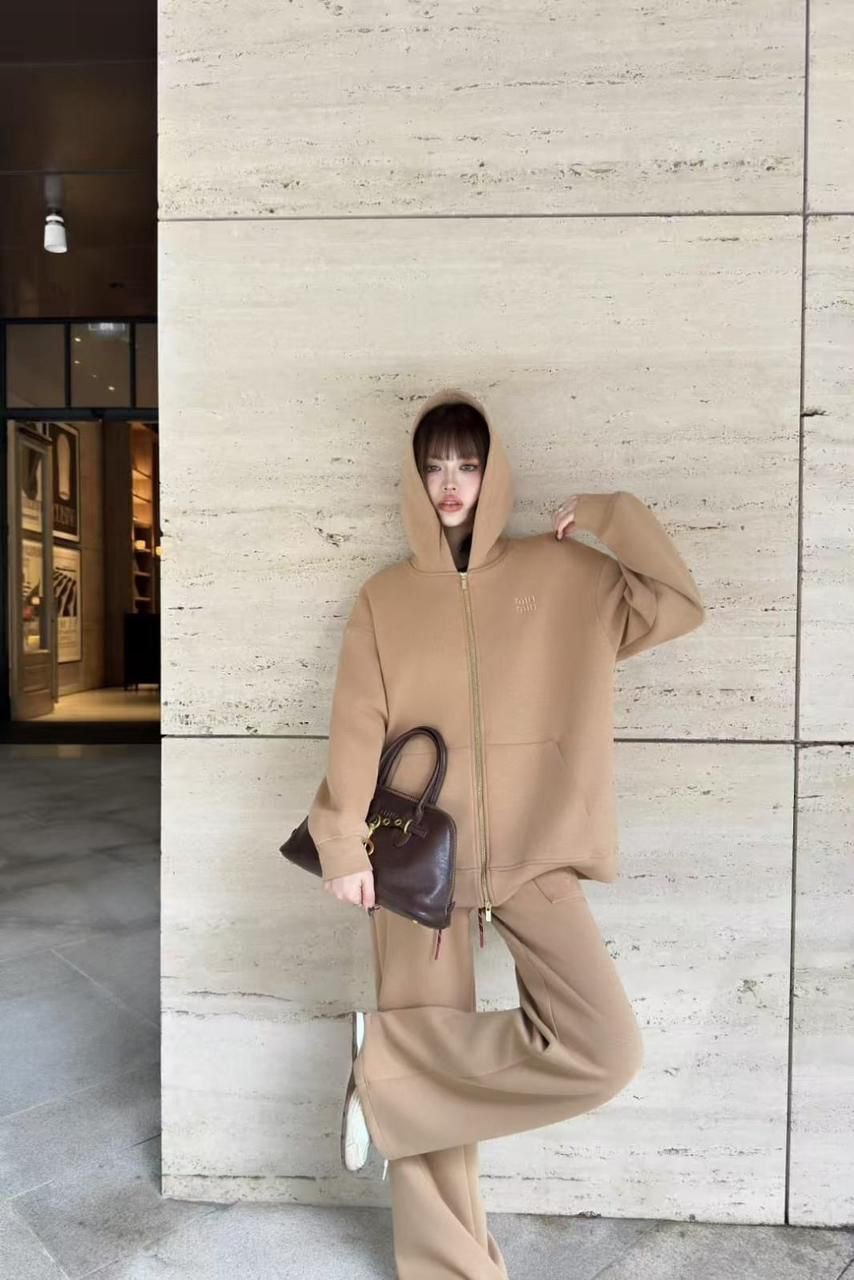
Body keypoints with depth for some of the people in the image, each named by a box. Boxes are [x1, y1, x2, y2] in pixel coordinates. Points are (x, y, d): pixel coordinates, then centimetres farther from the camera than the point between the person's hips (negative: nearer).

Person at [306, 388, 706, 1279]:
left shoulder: (561, 574, 6)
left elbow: (678, 606, 3)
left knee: (607, 1051, -13)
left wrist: (612, 515, 0)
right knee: (435, 1058, 2)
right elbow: (358, 727, -1)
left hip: (534, 852, 1)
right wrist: (343, 844, -11)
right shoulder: (383, 598, 5)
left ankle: (387, 1058, 4)